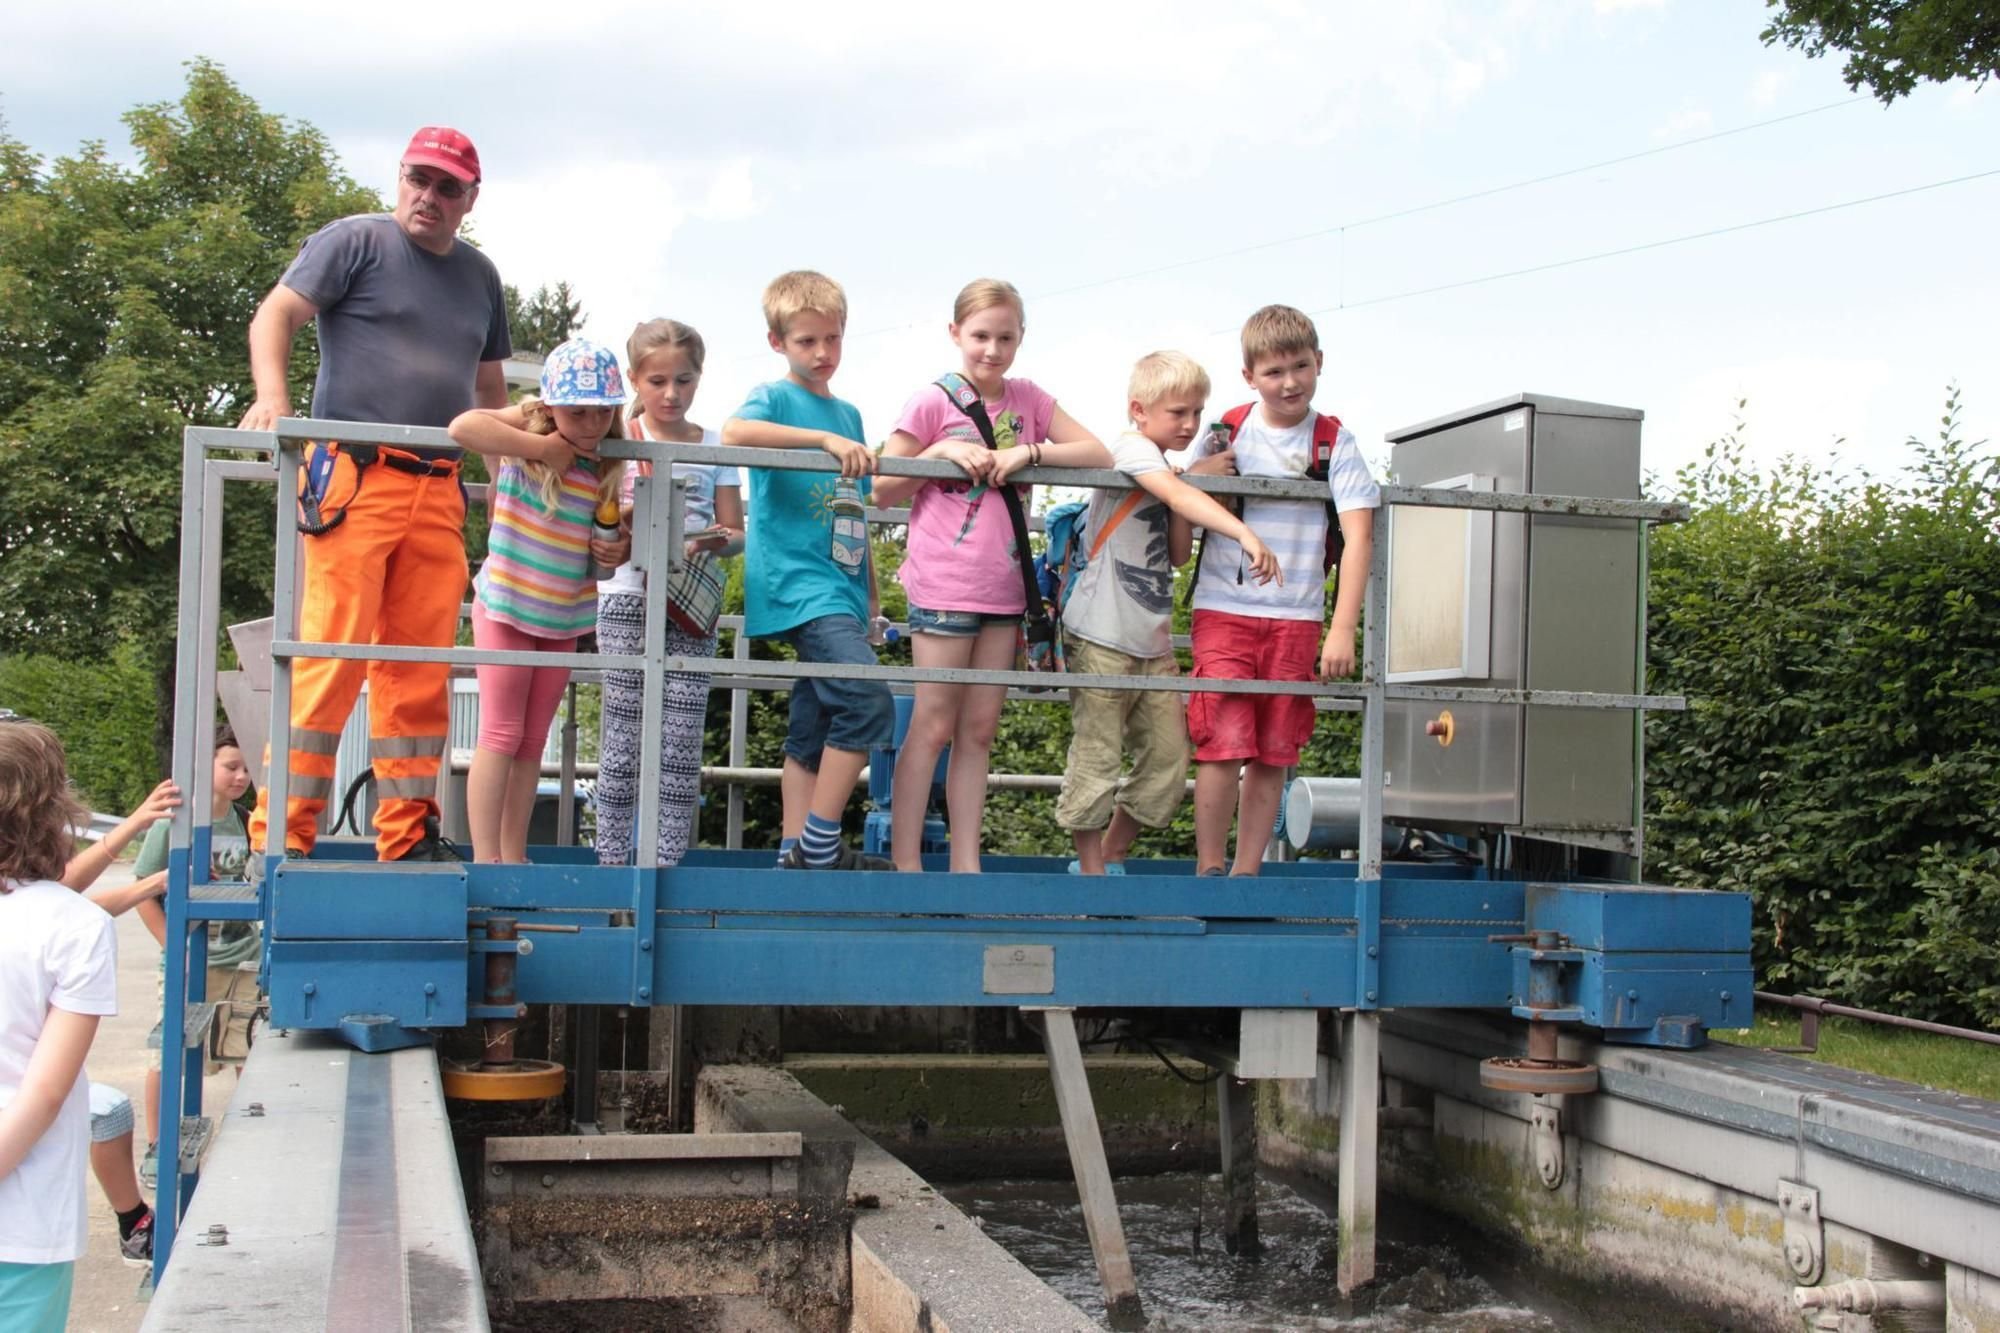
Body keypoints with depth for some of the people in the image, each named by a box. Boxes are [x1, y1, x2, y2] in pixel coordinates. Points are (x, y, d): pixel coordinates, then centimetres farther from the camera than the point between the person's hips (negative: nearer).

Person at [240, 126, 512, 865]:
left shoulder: (479, 275, 22)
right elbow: (276, 313, -3)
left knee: (421, 670, 4)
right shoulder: (356, 241, 5)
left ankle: (409, 837, 9)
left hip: (439, 492, 6)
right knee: (330, 656, -10)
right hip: (354, 481, -5)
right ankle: (280, 834, -6)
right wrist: (272, 395, -20)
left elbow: (489, 387, 28)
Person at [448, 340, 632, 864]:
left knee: (532, 743, 11)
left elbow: (614, 534, 15)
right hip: (507, 607, -5)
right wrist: (539, 447, -29)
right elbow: (463, 427, -33)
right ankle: (486, 857, -1)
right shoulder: (530, 430, -13)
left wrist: (620, 550, -8)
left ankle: (514, 857, 18)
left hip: (565, 618, 5)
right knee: (500, 736, -4)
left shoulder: (611, 465, 1)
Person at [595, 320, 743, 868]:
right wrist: (623, 526, -18)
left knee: (681, 739, -5)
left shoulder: (714, 447, 11)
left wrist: (718, 541, -13)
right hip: (628, 597, -1)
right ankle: (611, 859, 3)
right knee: (623, 736, -3)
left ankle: (668, 860, -1)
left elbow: (736, 530, 10)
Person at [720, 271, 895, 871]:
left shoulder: (849, 414, 20)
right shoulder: (774, 397, -1)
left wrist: (870, 592, 22)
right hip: (798, 586, -8)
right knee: (868, 702, -20)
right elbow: (733, 431, -26)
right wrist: (826, 438, -30)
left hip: (840, 590, 8)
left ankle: (796, 853, 12)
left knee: (814, 730, 8)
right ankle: (818, 844, -13)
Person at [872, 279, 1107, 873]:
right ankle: (905, 863, 1)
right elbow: (884, 491, -1)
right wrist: (942, 451, -15)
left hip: (1003, 589, 5)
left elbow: (1099, 455, 3)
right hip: (943, 586, -5)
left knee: (980, 730, 7)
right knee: (933, 727, -4)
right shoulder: (932, 402, -3)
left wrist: (1029, 452, -11)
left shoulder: (1028, 398, 9)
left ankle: (966, 863, 12)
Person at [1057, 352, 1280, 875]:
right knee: (1096, 757, -3)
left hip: (1153, 642, 8)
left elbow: (1178, 555, 9)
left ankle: (1112, 855, 21)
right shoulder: (1132, 448, -9)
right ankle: (1090, 867, 7)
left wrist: (1188, 485, -2)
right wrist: (1246, 534, -38)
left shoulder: (1167, 468, 16)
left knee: (1169, 756, 7)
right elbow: (1180, 497, -27)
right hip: (1102, 636, -8)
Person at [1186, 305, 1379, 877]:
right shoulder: (1227, 434, 3)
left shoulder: (1334, 442, 0)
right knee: (1223, 745, -10)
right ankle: (1208, 869, 2)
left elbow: (1358, 536, -7)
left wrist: (1342, 629, -15)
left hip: (1296, 619, 1)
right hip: (1223, 610, -1)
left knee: (1272, 756, 4)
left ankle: (1246, 873, 14)